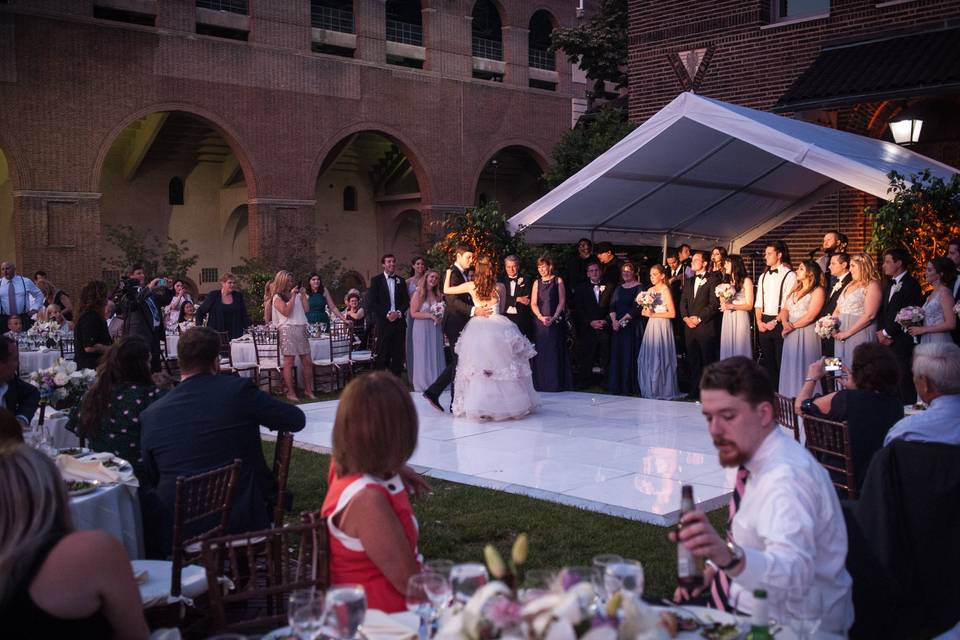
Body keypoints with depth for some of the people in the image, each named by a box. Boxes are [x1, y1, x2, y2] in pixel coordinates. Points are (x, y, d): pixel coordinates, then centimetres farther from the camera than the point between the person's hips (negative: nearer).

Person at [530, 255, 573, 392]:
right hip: (540, 321, 2)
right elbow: (533, 303, 6)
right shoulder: (537, 283, 11)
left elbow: (562, 301, -1)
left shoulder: (558, 281, 4)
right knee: (541, 352, 1)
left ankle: (556, 384, 3)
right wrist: (541, 317, -11)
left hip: (556, 321, -2)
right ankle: (542, 384, 6)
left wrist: (553, 317, -13)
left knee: (555, 352, -1)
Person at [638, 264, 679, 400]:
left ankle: (663, 391, 5)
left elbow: (672, 313, -12)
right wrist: (645, 312, -2)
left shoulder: (665, 290, -7)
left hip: (662, 326, -7)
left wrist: (653, 314, -14)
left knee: (660, 358, -4)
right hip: (651, 326, 7)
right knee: (648, 358, 5)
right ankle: (651, 390, 13)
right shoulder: (650, 290, 13)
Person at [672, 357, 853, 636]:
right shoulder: (753, 455, 2)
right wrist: (713, 568, 4)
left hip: (787, 626, -8)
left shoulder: (787, 475, -25)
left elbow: (793, 575, -38)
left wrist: (729, 556, -53)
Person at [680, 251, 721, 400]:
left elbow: (714, 303, -9)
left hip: (706, 326, -6)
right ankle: (694, 391, 13)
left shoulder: (713, 279, -1)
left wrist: (699, 318, -12)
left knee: (708, 361, -4)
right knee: (693, 362, 8)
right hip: (689, 327, 6)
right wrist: (685, 318, -2)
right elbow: (683, 302, 15)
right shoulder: (688, 281, 19)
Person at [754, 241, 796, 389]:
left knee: (781, 360, -2)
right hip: (764, 323, 6)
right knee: (767, 361, 10)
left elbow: (789, 304, -12)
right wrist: (759, 321, 1)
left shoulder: (789, 275, -6)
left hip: (780, 323, -6)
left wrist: (775, 321, -15)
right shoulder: (763, 277, 15)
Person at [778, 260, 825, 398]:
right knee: (791, 365, 8)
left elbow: (810, 316, -15)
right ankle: (790, 397, 15)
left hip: (806, 333, -7)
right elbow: (785, 309, 11)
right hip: (791, 334, 7)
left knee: (803, 366, -3)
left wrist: (792, 326, -11)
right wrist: (785, 323, -8)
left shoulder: (817, 291, -7)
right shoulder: (795, 289, 16)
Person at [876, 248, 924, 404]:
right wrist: (880, 331, 1)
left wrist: (887, 333, -9)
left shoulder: (911, 285, -8)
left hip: (902, 342, -7)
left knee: (904, 381, -6)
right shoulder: (888, 284, 19)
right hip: (887, 341, 7)